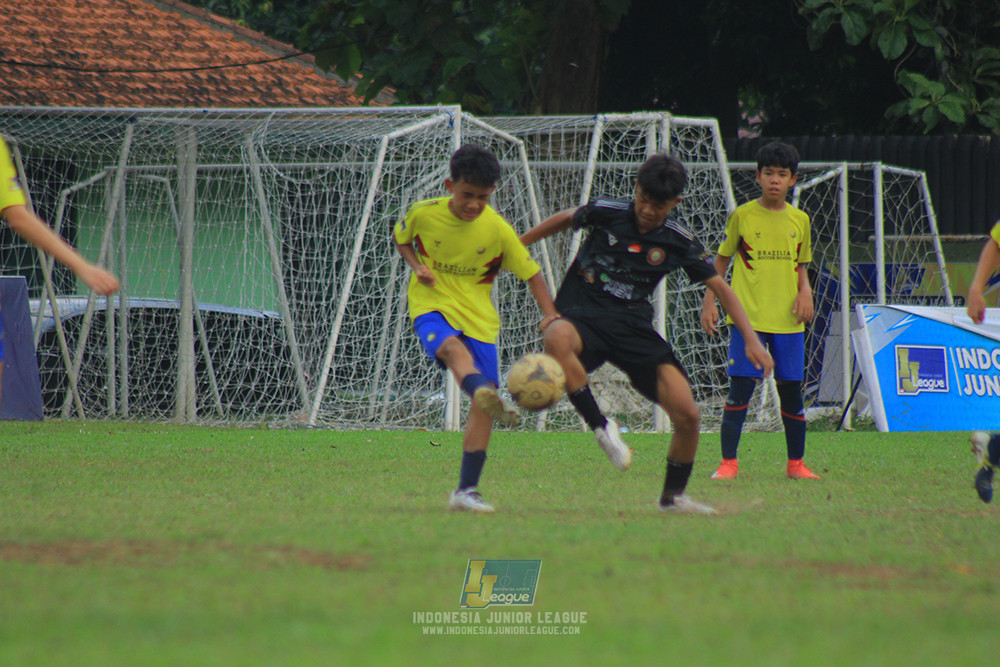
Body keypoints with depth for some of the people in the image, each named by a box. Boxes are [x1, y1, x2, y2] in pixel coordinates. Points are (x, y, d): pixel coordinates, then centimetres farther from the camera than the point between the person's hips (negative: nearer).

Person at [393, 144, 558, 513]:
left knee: (483, 405, -7)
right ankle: (487, 395, -70)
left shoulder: (498, 230, -6)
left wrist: (552, 318, -11)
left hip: (478, 315, 2)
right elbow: (401, 239, 14)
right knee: (453, 348, -38)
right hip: (431, 305, -2)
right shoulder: (423, 214, -7)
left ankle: (466, 490, 2)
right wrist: (418, 266, -6)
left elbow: (531, 274, 1)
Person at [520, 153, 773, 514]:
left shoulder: (679, 241, -2)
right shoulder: (606, 213, -7)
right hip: (582, 315, -2)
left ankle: (673, 496, 17)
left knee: (687, 415, -9)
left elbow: (720, 287, 5)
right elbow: (565, 219, 14)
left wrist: (751, 340, -2)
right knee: (556, 338, -43)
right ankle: (601, 426, -28)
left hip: (633, 326, 2)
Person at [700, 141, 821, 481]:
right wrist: (709, 301, -1)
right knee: (740, 387, -9)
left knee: (791, 390, 5)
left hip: (788, 319, 3)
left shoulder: (799, 220, 9)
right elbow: (721, 260, 8)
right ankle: (728, 462, -2)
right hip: (748, 317, -3)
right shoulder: (742, 216, 0)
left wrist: (805, 291, -1)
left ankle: (796, 463, 17)